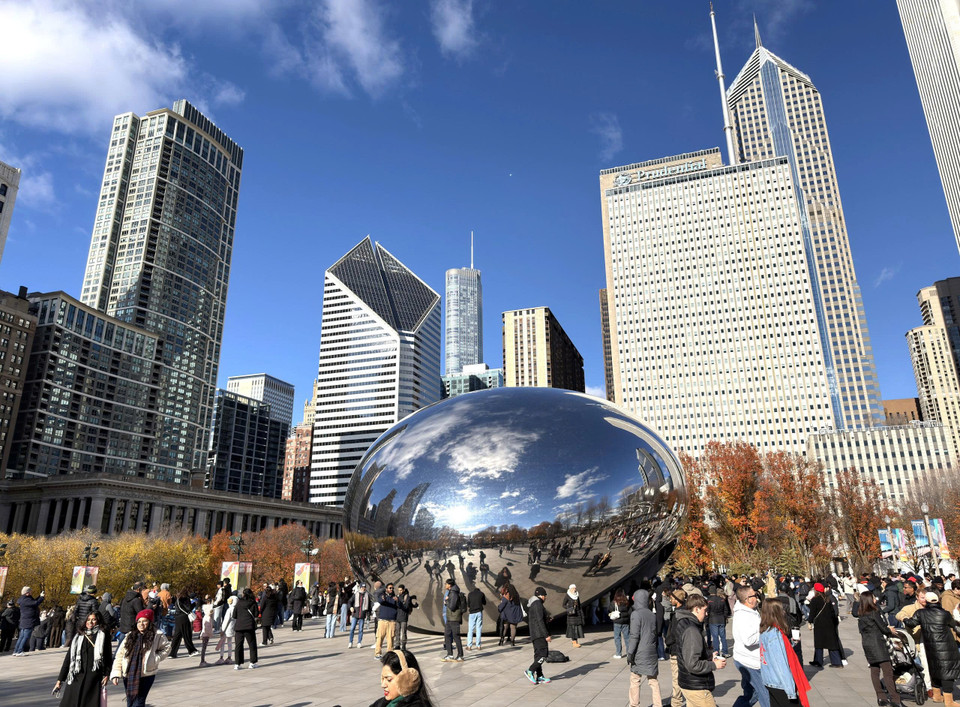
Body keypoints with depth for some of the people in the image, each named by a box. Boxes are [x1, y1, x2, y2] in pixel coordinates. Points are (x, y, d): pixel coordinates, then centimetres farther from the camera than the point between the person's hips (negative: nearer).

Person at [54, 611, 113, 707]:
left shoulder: (103, 636, 5)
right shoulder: (77, 637, 13)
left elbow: (109, 657, 2)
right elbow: (68, 658, 12)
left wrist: (106, 675, -8)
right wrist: (60, 680, 8)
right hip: (76, 678, 3)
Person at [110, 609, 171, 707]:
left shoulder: (157, 635, -3)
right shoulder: (129, 636, 5)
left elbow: (166, 648, 6)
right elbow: (119, 655, 4)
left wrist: (155, 659, -8)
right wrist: (116, 673, -4)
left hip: (146, 675, -4)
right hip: (128, 675, 4)